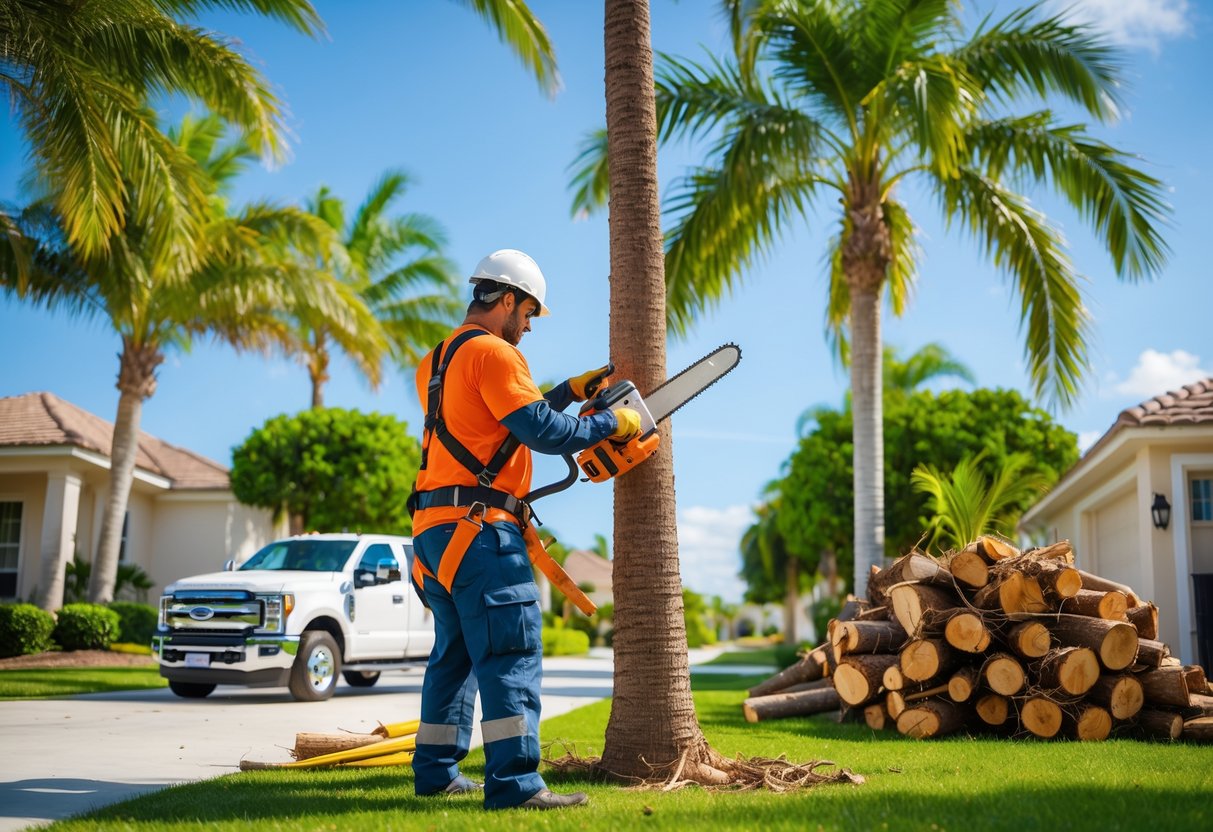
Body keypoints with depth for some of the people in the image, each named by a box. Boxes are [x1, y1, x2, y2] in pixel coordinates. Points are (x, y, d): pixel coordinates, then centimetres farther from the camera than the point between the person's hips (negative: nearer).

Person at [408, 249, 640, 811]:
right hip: (480, 527, -10)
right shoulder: (491, 352, -9)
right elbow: (542, 431, -16)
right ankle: (515, 782, -16)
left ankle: (436, 771, 23)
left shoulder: (439, 359, 21)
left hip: (436, 528, 10)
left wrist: (570, 391, 21)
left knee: (455, 653, 17)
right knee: (511, 651, -12)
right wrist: (613, 424, -4)